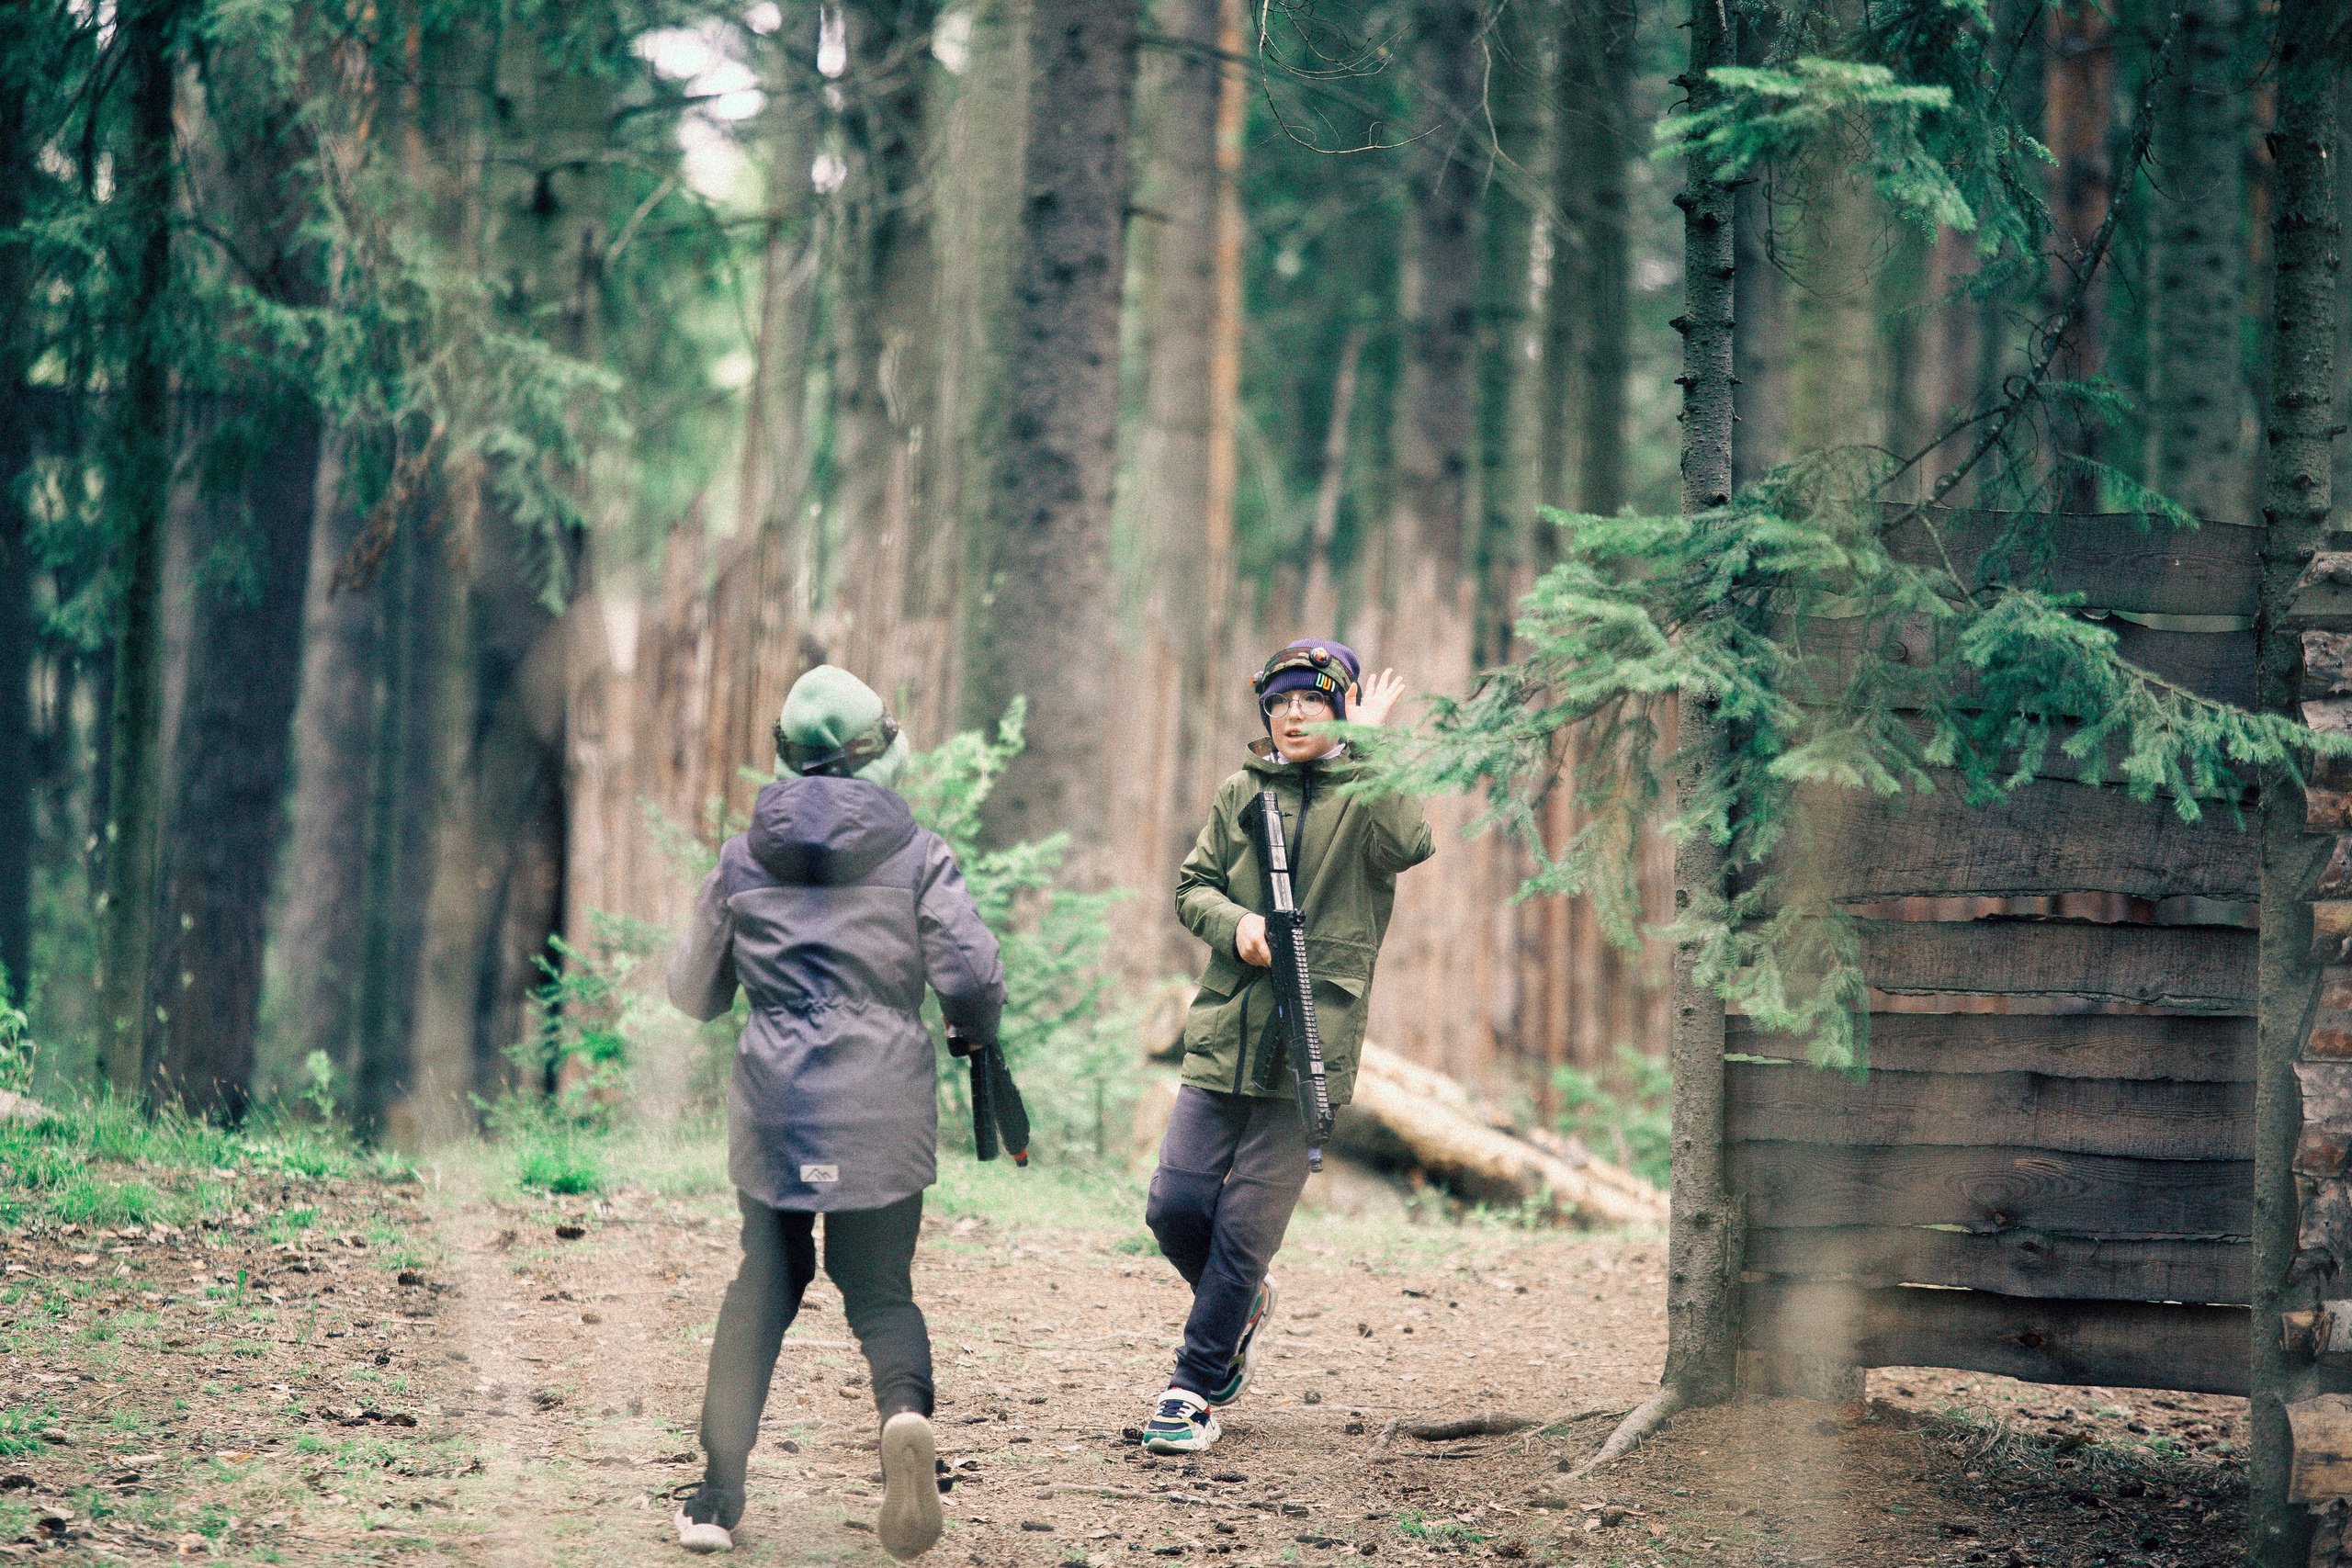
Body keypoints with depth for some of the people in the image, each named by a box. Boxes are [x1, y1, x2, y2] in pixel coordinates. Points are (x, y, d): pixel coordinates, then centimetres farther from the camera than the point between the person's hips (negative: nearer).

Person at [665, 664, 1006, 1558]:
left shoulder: (742, 859, 6)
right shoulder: (916, 855, -2)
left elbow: (692, 991, 14)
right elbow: (970, 980, -8)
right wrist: (976, 1033, 14)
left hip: (773, 1105, 2)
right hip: (883, 1108, -2)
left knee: (763, 1287, 15)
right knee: (880, 1290, 9)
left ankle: (717, 1498, 10)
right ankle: (905, 1408, -25)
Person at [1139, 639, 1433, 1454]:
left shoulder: (1362, 795, -1)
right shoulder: (1241, 792, 11)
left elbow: (1408, 843, -23)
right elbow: (1192, 886, 13)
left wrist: (1366, 749, -20)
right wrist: (1235, 924, -7)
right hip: (1222, 1031, 4)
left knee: (1247, 1227, -2)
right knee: (1174, 1205, -1)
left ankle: (1198, 1389, 10)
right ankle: (1243, 1305, 29)